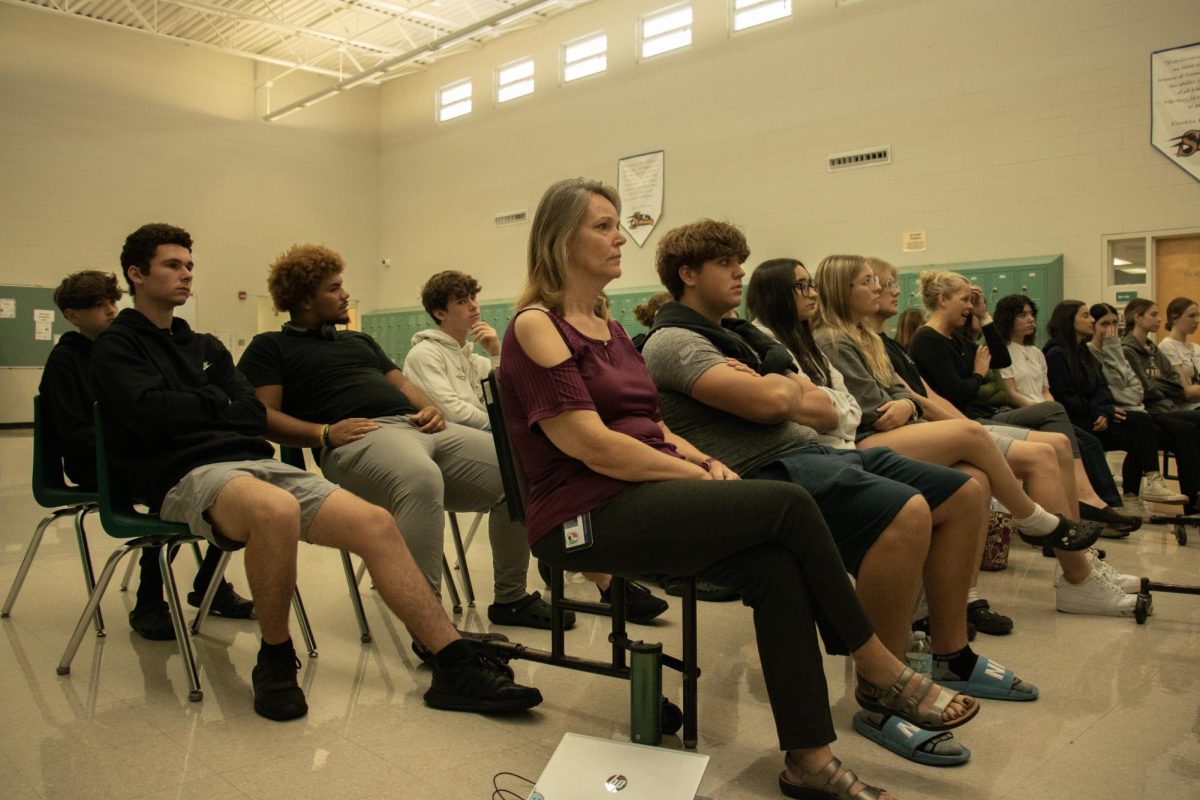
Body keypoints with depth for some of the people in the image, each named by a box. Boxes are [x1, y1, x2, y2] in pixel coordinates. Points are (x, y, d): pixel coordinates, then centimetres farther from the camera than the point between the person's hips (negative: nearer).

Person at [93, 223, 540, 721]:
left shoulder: (206, 346, 26)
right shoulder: (117, 347, 9)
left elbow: (255, 416, 13)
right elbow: (152, 412, -11)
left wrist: (192, 406, -1)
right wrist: (217, 403, 4)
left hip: (257, 462, 6)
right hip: (188, 475, -6)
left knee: (376, 522, -15)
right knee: (277, 510, -41)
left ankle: (455, 666, -16)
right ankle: (275, 660, -15)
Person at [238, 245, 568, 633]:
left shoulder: (359, 340, 35)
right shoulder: (270, 347, 15)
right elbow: (263, 416, 1)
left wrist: (430, 407, 5)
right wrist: (324, 433, -15)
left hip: (419, 427, 7)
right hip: (359, 438, -7)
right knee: (420, 478, -42)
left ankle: (511, 598, 2)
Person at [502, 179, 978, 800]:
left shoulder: (606, 325, 19)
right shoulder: (536, 327, -8)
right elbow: (591, 445, -17)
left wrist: (701, 460, 0)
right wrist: (699, 477, -13)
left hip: (642, 498, 8)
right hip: (585, 517, -7)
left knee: (775, 567, -19)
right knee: (788, 505, -19)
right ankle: (878, 672, -1)